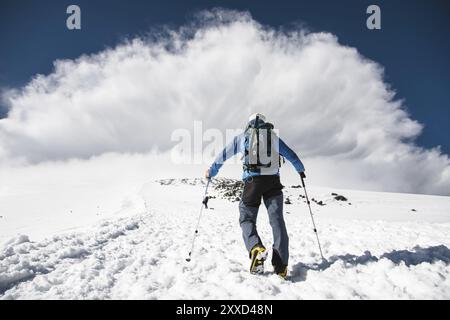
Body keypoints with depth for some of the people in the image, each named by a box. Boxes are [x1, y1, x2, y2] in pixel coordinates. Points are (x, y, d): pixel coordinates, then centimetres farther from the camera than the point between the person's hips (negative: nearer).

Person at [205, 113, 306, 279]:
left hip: (252, 181, -2)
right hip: (273, 181, 2)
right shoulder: (274, 136, 19)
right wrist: (301, 170, 45)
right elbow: (291, 155, 28)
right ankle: (281, 265, -7)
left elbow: (224, 155, 19)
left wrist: (211, 172, 31)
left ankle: (256, 248, -21)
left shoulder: (242, 137, 14)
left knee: (247, 218, 7)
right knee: (277, 219, 2)